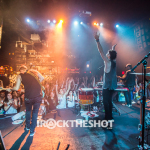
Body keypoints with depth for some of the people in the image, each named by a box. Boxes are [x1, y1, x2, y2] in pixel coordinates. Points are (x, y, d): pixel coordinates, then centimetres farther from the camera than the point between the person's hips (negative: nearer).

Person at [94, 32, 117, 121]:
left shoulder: (108, 62, -14)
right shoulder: (114, 62, 6)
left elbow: (101, 52, -23)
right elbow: (113, 54, 28)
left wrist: (97, 40, -26)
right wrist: (113, 48, 43)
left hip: (107, 86, -8)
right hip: (112, 86, 8)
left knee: (106, 102, -3)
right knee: (109, 101, 15)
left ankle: (108, 118, 3)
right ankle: (110, 117, 24)